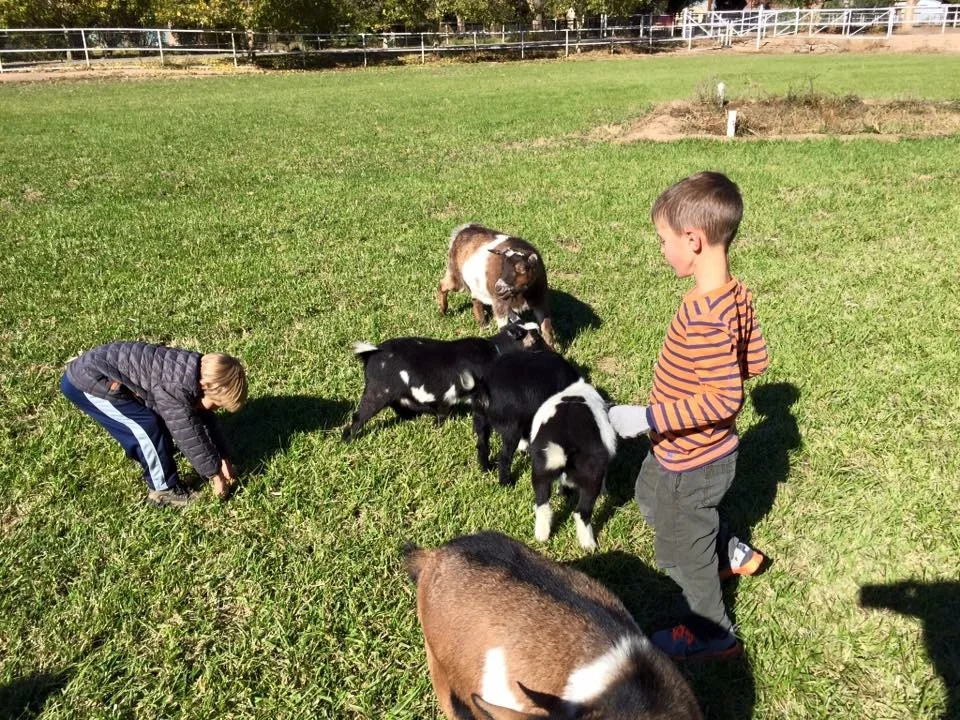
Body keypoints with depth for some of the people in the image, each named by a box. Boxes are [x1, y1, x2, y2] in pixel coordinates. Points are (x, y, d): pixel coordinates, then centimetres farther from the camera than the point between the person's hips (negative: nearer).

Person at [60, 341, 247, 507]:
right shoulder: (175, 388, -29)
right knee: (148, 426, -14)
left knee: (160, 420, 10)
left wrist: (222, 459, 13)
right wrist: (215, 474, -9)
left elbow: (205, 420, 10)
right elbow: (189, 435, -20)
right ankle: (164, 489, -1)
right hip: (85, 381, -9)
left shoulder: (196, 372, -1)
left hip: (98, 374, 9)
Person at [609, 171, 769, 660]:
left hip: (690, 462, -9)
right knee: (651, 497, 34)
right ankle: (733, 553, 46)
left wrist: (648, 418, -32)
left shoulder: (703, 315, -35)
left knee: (680, 550, 16)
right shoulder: (737, 295, -7)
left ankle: (714, 635, 40)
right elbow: (756, 361, 4)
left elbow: (726, 398, -35)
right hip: (708, 449, 9)